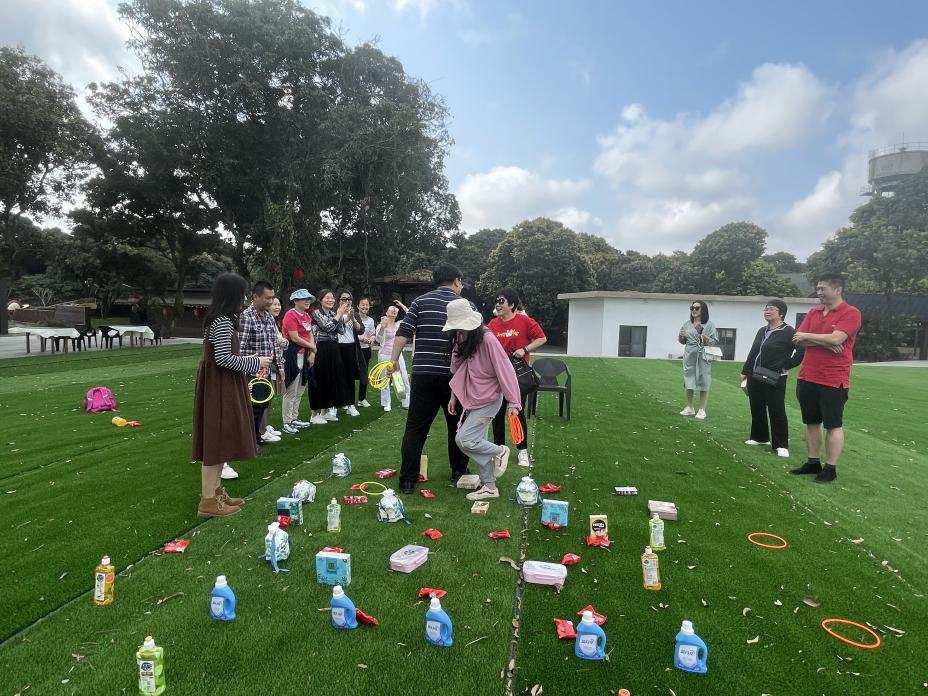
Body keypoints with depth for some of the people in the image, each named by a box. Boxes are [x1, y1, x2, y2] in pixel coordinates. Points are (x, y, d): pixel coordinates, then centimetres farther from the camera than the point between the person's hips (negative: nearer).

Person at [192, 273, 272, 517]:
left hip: (222, 387, 10)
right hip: (220, 389, -10)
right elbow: (223, 359, -23)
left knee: (219, 441, 15)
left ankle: (215, 491, 25)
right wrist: (255, 363, -13)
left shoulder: (218, 320, 14)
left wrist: (246, 360, 13)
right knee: (216, 442, -5)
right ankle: (208, 501, 2)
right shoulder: (223, 322, -18)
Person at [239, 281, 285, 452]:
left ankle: (257, 435, 32)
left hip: (268, 371, 8)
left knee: (262, 405, 17)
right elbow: (240, 348, -19)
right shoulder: (246, 317, -15)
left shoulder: (269, 317, 10)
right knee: (254, 407, 2)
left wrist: (280, 367, 13)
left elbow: (275, 344, 15)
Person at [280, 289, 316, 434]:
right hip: (292, 355, -9)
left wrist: (312, 353, 0)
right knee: (291, 392, -2)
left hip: (304, 355, 9)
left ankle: (294, 418, 27)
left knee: (299, 391, 16)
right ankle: (287, 423, 7)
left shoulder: (307, 316, 13)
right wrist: (312, 346, -7)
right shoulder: (291, 315, -14)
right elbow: (295, 338, -18)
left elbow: (310, 335, 12)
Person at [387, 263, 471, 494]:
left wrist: (393, 360, 4)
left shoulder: (421, 301, 6)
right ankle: (459, 472, 28)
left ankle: (407, 480, 6)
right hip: (455, 375, 0)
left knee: (415, 428, 5)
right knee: (457, 425, 16)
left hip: (423, 374, 1)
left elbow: (403, 333, -2)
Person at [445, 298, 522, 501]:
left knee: (464, 439, -13)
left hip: (488, 399, -7)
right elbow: (456, 371, 13)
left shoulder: (487, 340, -20)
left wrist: (513, 402, -21)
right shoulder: (460, 342, 2)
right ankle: (489, 487, 22)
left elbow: (504, 370, -20)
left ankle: (500, 451, 10)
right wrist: (454, 396, 14)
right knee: (477, 443, 10)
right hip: (471, 399, 7)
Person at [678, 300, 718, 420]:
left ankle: (702, 410, 7)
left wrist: (704, 337, -20)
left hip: (703, 357, -4)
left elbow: (715, 342, -4)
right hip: (689, 356, 4)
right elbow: (682, 341, 19)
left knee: (703, 383, -1)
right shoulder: (687, 324, 10)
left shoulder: (709, 325, -2)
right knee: (688, 381, 8)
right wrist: (681, 336, -2)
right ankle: (689, 408, 20)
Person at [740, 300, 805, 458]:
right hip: (755, 378, 8)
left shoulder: (788, 332, -10)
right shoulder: (762, 331, 14)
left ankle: (781, 445, 5)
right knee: (757, 409, 14)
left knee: (777, 412, -3)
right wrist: (745, 371, 17)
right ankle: (760, 437, 29)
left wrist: (786, 366, -13)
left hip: (774, 380, -8)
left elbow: (802, 350, -17)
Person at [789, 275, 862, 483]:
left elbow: (835, 338, -21)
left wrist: (807, 336, -7)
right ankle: (813, 463, 24)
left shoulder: (851, 313, -8)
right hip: (807, 378, 6)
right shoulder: (813, 313, 11)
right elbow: (797, 340, 1)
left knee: (833, 425, 3)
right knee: (812, 422, 13)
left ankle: (831, 468, 11)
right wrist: (824, 343, -14)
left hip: (833, 380, -6)